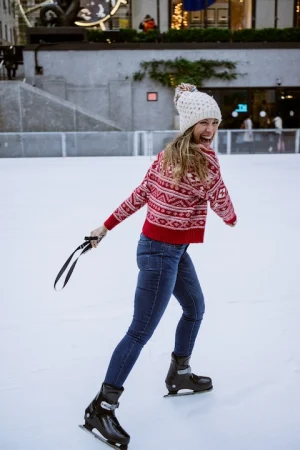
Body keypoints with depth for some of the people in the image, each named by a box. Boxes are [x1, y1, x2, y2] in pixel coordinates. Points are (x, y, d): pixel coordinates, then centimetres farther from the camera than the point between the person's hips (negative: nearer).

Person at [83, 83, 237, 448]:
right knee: (141, 330, -2)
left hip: (173, 249, 10)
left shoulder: (170, 154, 6)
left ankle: (180, 374, 44)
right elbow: (221, 206, -14)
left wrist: (107, 226, 11)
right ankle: (102, 408, 10)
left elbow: (139, 194, 7)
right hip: (161, 252, -10)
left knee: (195, 308, 25)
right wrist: (232, 218, 11)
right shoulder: (206, 160, -18)